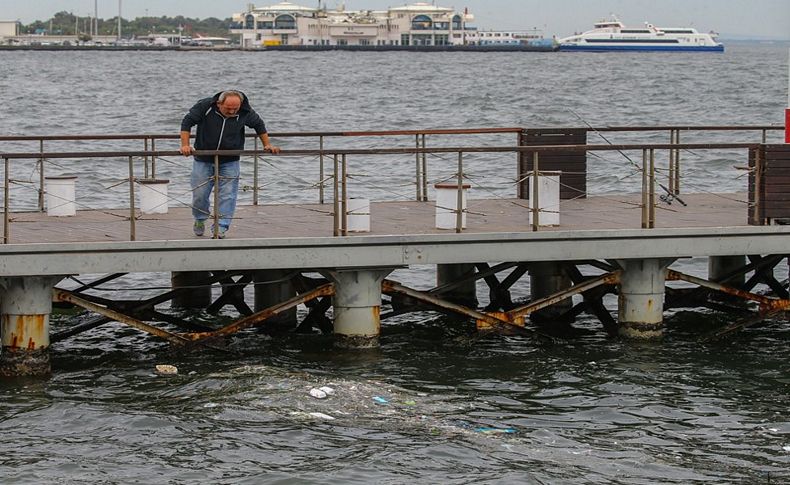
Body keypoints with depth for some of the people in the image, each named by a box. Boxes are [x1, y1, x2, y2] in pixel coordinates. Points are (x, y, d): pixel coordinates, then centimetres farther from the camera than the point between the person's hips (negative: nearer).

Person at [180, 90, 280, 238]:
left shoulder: (245, 112, -12)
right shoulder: (205, 106, -19)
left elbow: (259, 125, 7)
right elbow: (187, 122, -12)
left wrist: (267, 145, 4)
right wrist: (185, 145, -22)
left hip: (229, 161, 1)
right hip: (204, 159, -1)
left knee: (227, 195, -10)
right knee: (199, 193, 3)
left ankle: (220, 229, -9)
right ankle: (200, 220, 32)